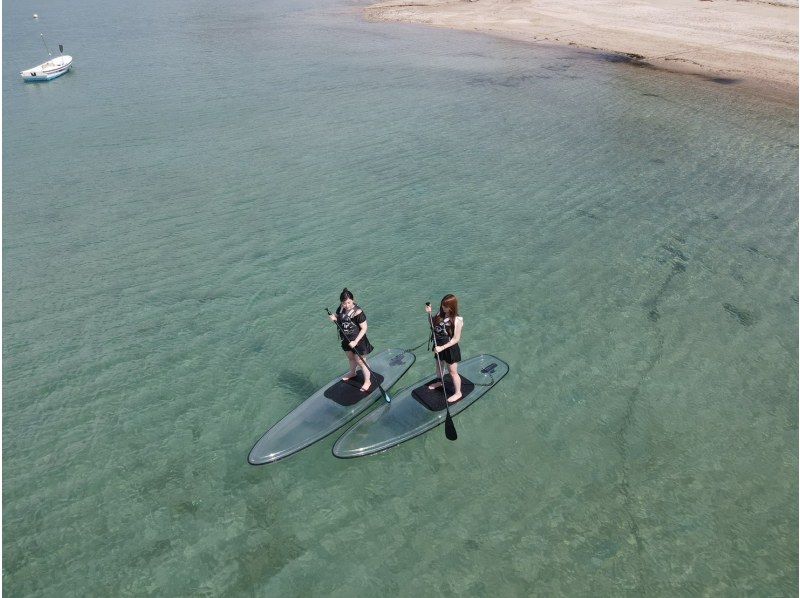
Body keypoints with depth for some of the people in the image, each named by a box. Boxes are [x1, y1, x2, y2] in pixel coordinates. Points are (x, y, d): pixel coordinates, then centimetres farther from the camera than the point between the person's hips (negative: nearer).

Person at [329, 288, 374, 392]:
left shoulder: (358, 312, -29)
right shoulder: (341, 308, -10)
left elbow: (364, 328, -23)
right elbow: (337, 316, 10)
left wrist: (355, 342, -26)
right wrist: (333, 318, -15)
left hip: (357, 340, -7)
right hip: (346, 339, 7)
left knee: (360, 361, 6)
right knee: (350, 357, 29)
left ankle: (367, 381, 25)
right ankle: (352, 373, 56)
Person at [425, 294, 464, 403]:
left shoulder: (457, 320, -26)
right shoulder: (440, 314, -9)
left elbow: (456, 339, -23)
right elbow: (433, 324, 7)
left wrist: (442, 347, -27)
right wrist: (429, 313, -10)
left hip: (450, 348, -6)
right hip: (439, 346, 7)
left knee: (453, 372, 8)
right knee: (438, 365, 28)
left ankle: (458, 393, 28)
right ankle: (439, 382, 56)